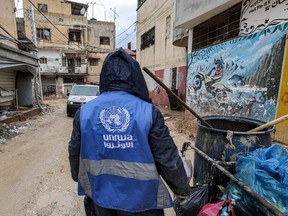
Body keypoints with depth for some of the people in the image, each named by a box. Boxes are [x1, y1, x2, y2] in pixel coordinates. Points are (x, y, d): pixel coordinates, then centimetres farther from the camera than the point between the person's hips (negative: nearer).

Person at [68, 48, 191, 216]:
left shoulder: (84, 111, -10)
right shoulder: (149, 112, -20)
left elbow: (75, 153, 2)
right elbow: (168, 158, -15)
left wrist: (81, 181, 22)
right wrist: (182, 188, 4)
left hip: (102, 196, 3)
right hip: (141, 199, -2)